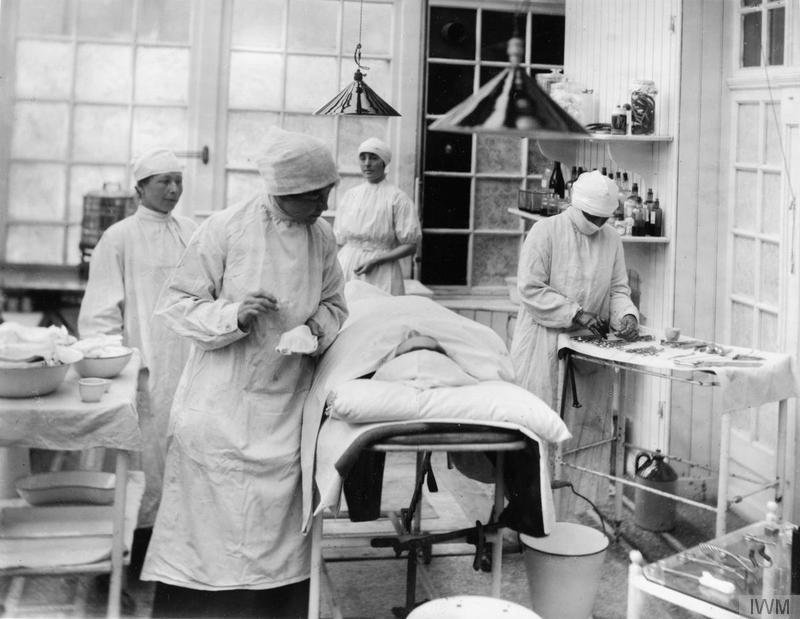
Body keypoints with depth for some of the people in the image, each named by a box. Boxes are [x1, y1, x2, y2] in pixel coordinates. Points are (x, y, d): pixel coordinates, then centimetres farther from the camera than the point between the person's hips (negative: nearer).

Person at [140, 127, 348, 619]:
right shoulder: (226, 229, -9)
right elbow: (177, 303, -5)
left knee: (276, 525, 7)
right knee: (208, 523, 2)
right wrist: (232, 316, -20)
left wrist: (321, 325, -4)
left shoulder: (323, 237, 4)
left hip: (284, 408, 4)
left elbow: (334, 303, 18)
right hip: (220, 404, -3)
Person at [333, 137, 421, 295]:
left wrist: (375, 261, -13)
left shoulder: (398, 199, -3)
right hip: (346, 268, 4)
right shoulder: (350, 195, 11)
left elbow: (410, 246, -5)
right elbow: (339, 240, 16)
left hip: (380, 273, -4)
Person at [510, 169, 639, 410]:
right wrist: (577, 314, -18)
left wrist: (627, 315, -9)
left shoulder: (611, 238, 9)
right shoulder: (545, 231, -7)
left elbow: (618, 289, 12)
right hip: (544, 338, -4)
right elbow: (531, 288, -13)